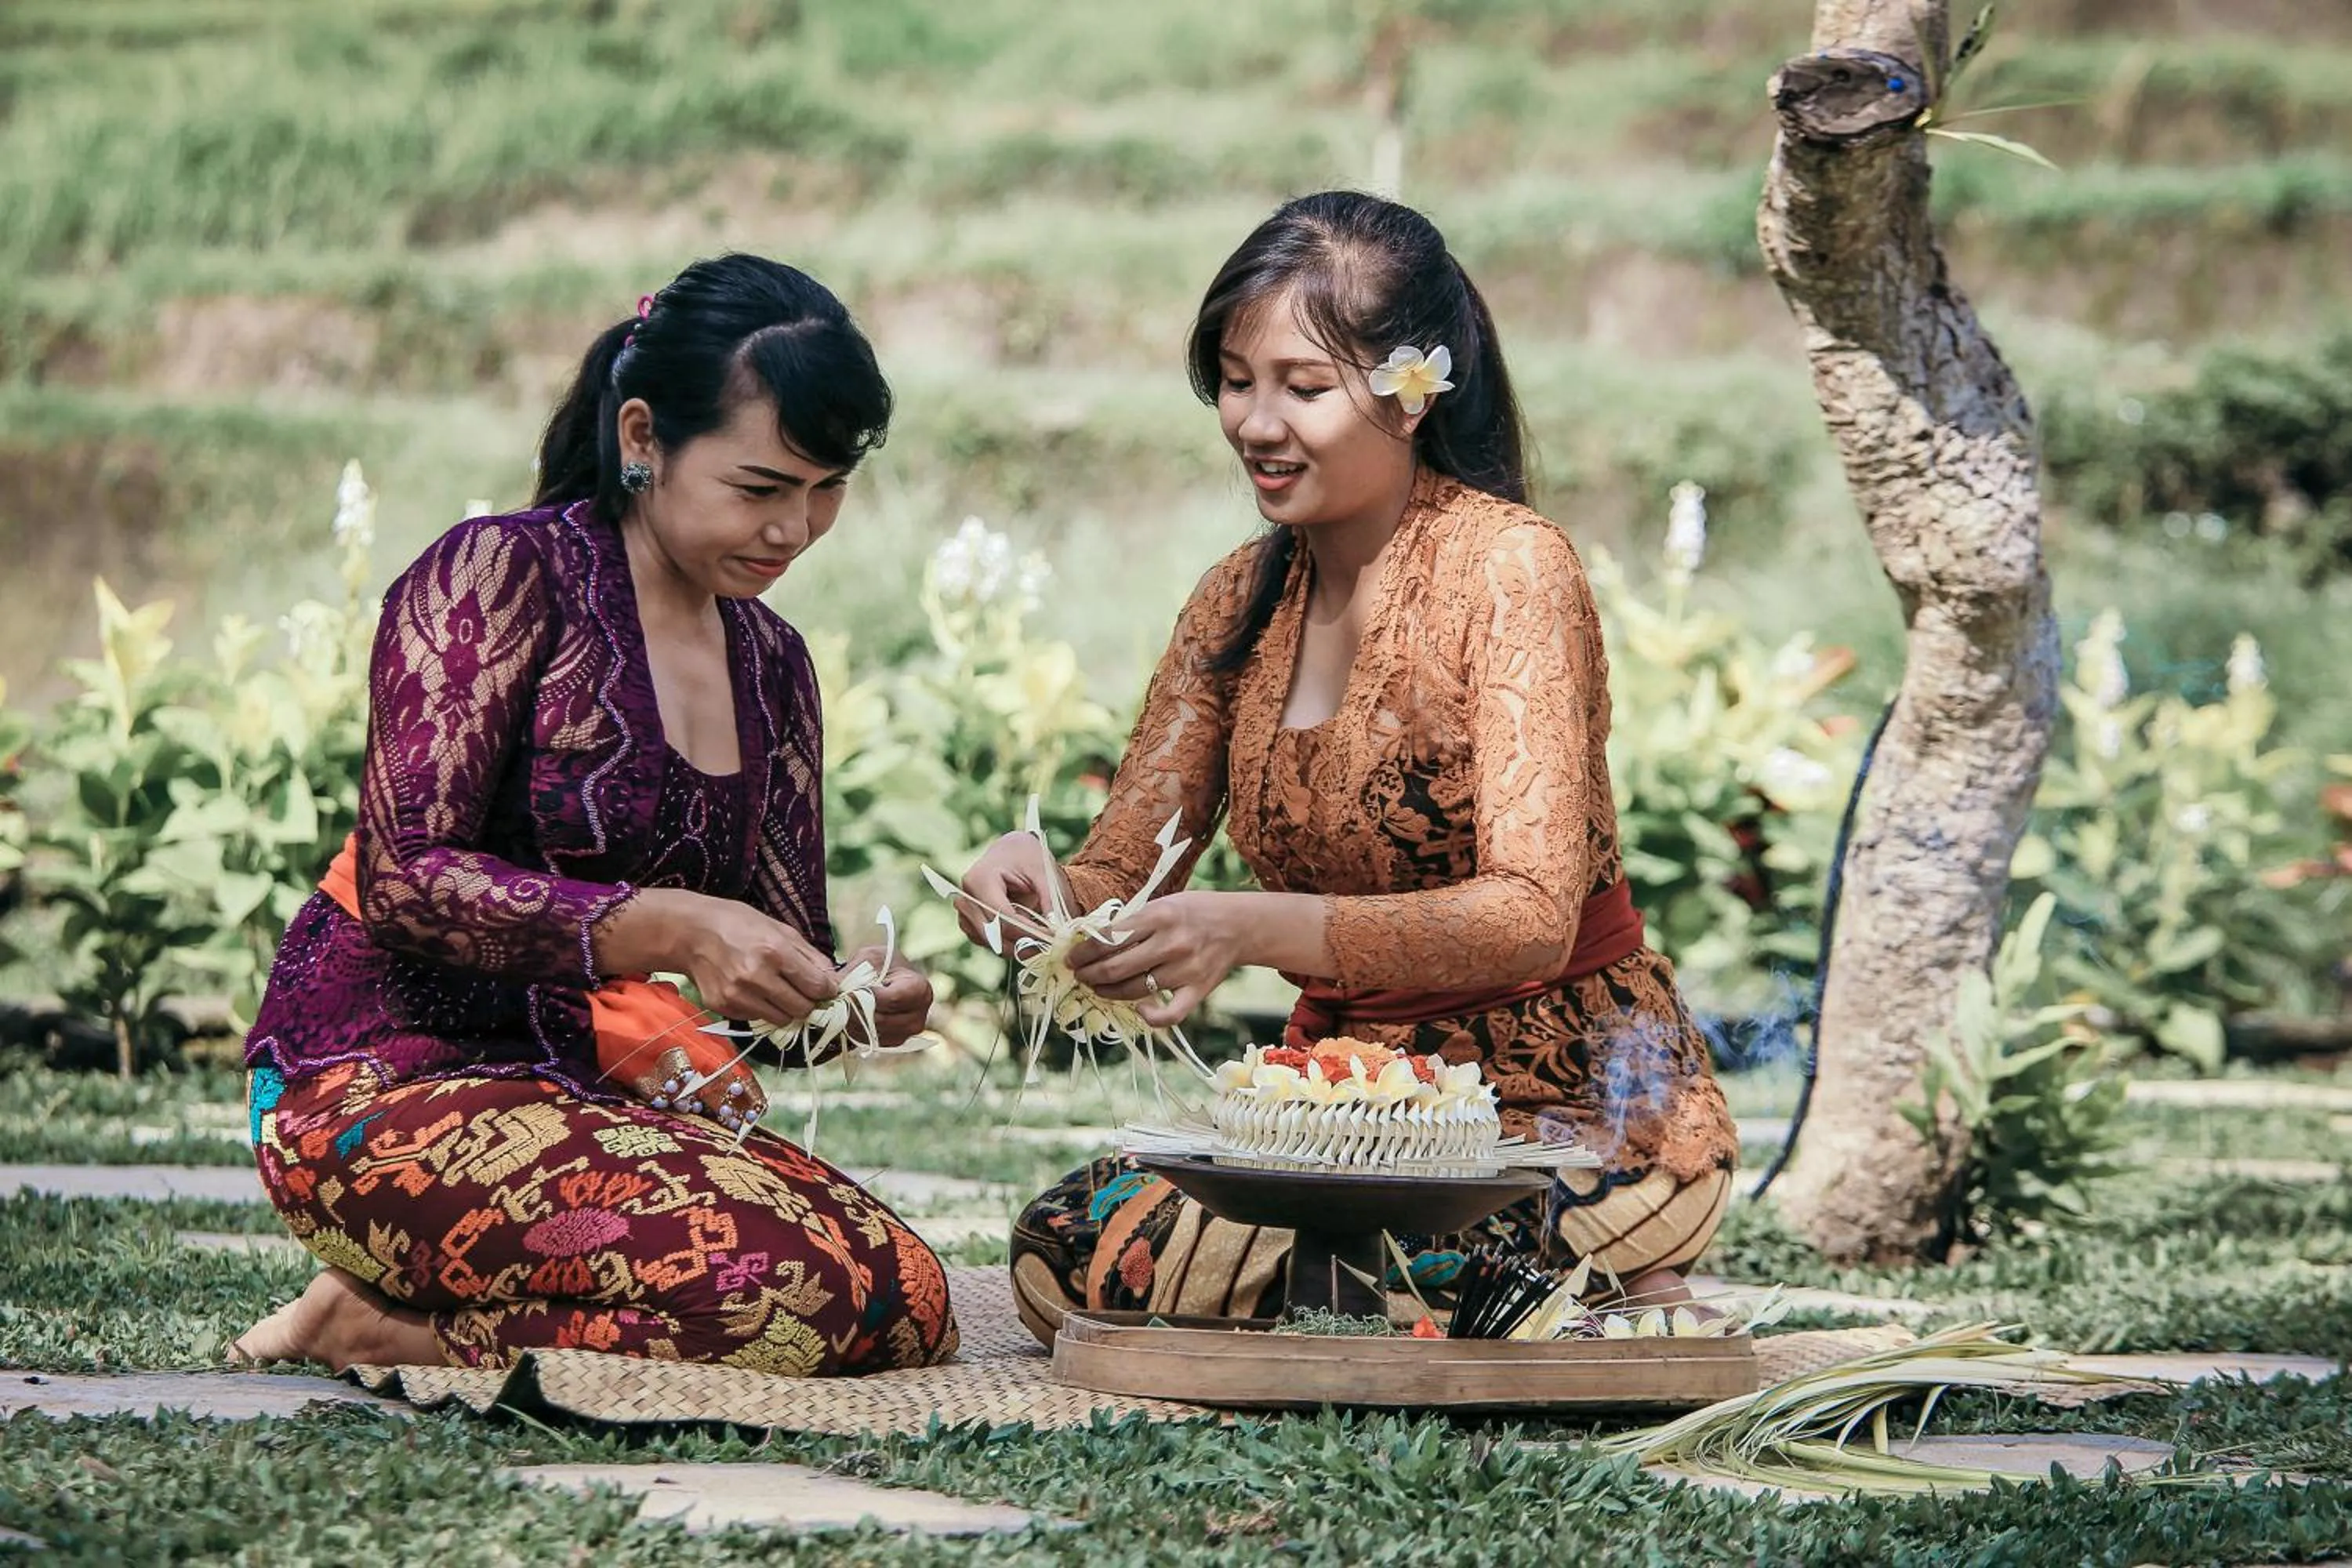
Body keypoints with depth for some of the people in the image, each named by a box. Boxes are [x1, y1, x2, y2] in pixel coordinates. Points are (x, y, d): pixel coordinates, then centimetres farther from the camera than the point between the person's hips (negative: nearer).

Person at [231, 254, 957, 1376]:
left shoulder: (769, 664, 16)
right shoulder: (504, 575, -8)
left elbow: (781, 936, 17)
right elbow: (405, 877, -16)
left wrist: (855, 992, -7)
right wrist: (664, 927, -27)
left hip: (593, 1102, 8)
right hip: (385, 1086, -8)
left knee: (909, 1306, -15)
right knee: (787, 1294, -29)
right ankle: (366, 1327, -8)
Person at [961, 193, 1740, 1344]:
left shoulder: (1508, 569, -13)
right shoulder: (1240, 600, 8)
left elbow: (1535, 917, -24)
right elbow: (1120, 876, 5)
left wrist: (1258, 929, -38)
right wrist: (1041, 889, -21)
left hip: (1576, 1105, -7)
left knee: (1119, 1253, -26)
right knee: (1058, 1249, -17)